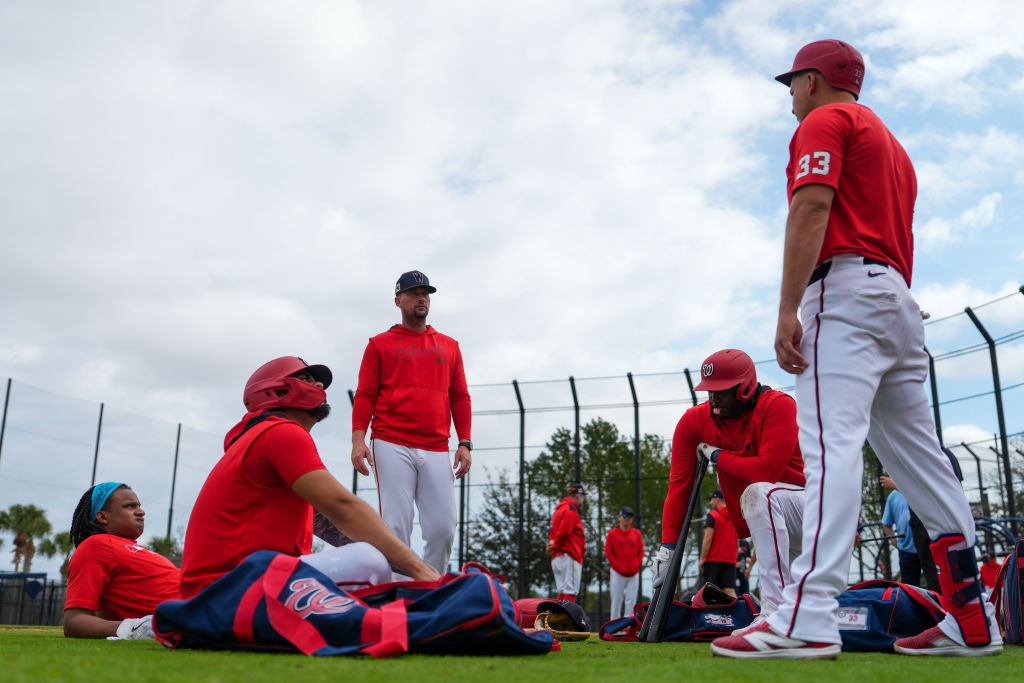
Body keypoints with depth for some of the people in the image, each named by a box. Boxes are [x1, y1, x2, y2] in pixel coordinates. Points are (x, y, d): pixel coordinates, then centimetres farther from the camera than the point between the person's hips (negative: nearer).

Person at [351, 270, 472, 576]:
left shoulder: (449, 346, 21)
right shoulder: (380, 344, 14)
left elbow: (460, 398, 18)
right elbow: (365, 395, 7)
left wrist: (464, 443, 7)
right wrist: (358, 439, -6)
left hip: (437, 451, 3)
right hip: (392, 447, -2)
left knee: (443, 528, -5)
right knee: (396, 527, -8)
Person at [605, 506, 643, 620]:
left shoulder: (637, 533, 9)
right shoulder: (612, 534, 1)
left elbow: (641, 552, 11)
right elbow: (608, 552, 0)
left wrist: (636, 566, -1)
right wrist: (618, 567, -7)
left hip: (633, 574, 3)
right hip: (617, 573, -3)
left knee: (631, 600, 1)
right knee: (616, 600, -1)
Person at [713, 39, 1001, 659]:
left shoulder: (824, 122, 4)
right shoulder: (889, 142, 32)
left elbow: (811, 209, -12)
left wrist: (788, 309, -20)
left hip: (847, 286, -10)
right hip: (901, 301, 10)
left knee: (832, 444, -21)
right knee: (919, 454, 7)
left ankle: (810, 619, -30)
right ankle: (972, 621, 9)